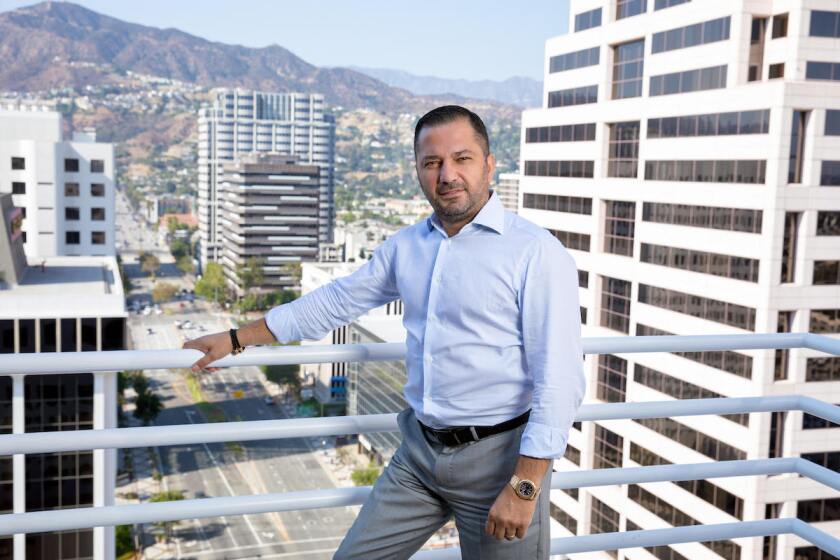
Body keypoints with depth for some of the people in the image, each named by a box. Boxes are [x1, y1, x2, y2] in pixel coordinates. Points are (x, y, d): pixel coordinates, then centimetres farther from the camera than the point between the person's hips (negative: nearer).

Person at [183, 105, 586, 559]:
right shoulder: (405, 247, 6)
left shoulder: (536, 253, -13)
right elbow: (336, 301, 17)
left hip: (498, 455, -5)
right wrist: (236, 340, 20)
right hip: (419, 451, 6)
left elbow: (560, 379, -17)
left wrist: (524, 486, -19)